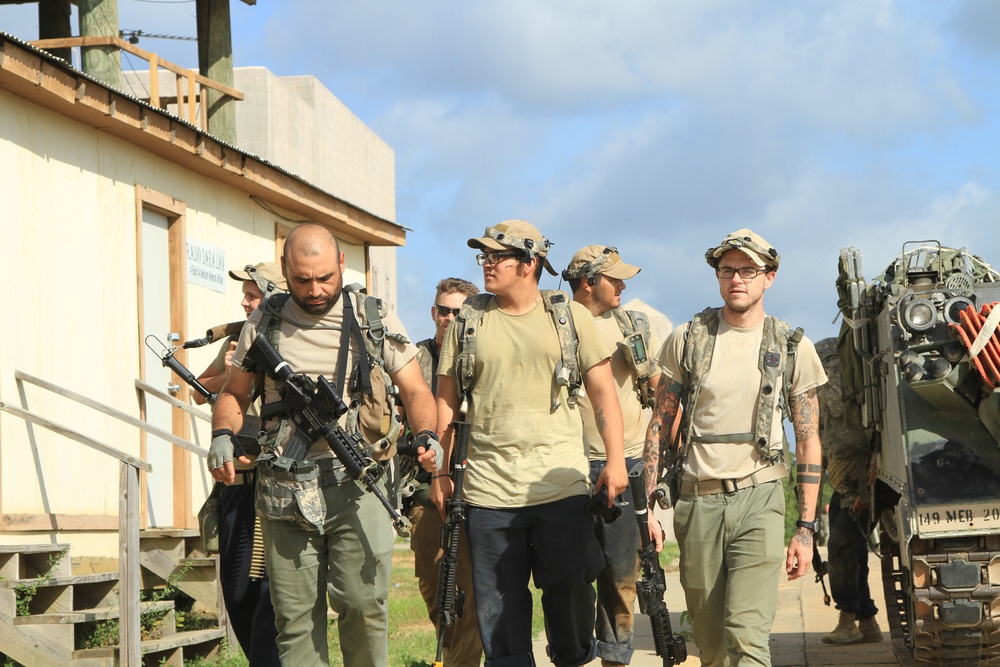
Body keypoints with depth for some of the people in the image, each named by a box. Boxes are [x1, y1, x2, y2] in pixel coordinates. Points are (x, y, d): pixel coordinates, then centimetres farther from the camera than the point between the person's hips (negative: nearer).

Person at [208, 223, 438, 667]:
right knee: (295, 616, 3)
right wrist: (223, 435, -3)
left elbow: (416, 392, 9)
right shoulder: (264, 323, 9)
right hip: (285, 495, 2)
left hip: (358, 486, -2)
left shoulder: (375, 320, 5)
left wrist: (425, 436, -11)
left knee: (363, 603, -14)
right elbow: (234, 394, 18)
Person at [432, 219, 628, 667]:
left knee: (570, 591, -2)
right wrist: (440, 472, 6)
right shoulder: (467, 322, 9)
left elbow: (603, 392, 6)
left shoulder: (570, 317, 6)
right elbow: (447, 402, 12)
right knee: (499, 605, 3)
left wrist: (615, 461, -2)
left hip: (561, 484, -1)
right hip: (489, 490, 1)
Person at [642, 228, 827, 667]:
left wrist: (806, 528, 1)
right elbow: (660, 426, 8)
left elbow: (808, 442, 6)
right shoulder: (687, 340, 5)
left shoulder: (793, 349, 4)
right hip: (696, 501, 2)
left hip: (758, 500, -2)